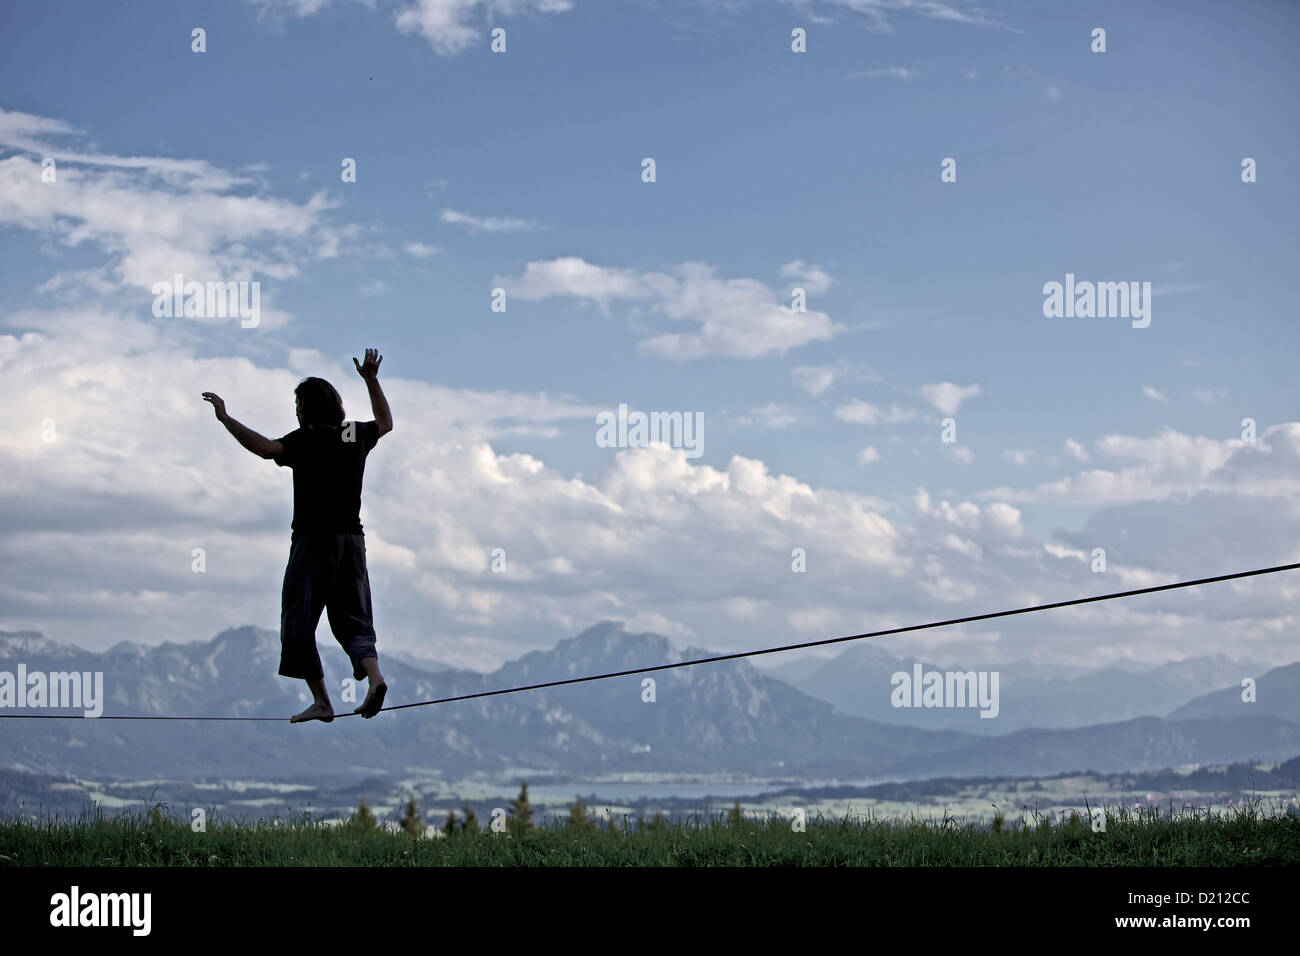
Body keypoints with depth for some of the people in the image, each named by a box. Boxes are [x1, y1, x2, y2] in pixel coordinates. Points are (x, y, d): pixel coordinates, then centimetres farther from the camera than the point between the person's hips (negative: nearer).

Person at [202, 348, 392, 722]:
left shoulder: (306, 440, -9)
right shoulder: (356, 434, 9)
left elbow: (267, 448, -27)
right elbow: (385, 422, 31)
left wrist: (226, 419, -24)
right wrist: (372, 380, 38)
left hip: (314, 541, -6)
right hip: (352, 539, 6)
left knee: (299, 620, 4)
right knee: (352, 620, 10)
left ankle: (321, 701, 0)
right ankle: (373, 674, -17)